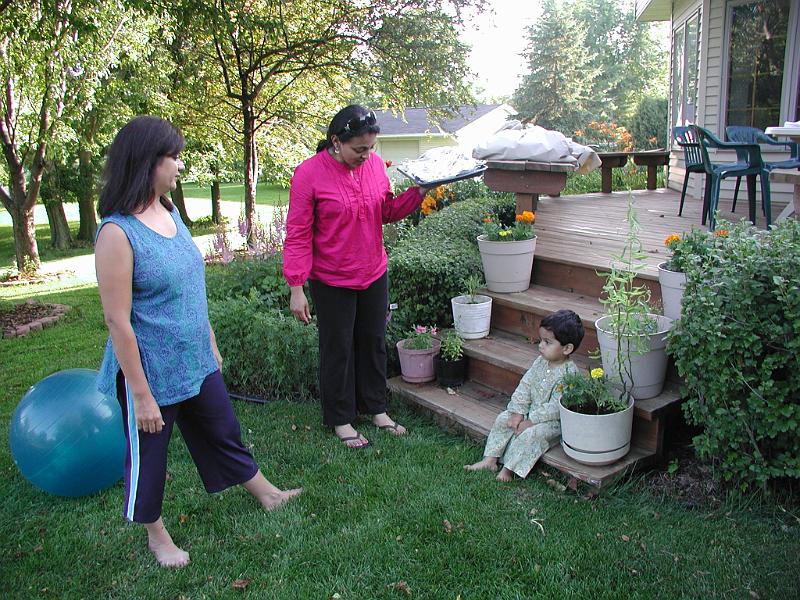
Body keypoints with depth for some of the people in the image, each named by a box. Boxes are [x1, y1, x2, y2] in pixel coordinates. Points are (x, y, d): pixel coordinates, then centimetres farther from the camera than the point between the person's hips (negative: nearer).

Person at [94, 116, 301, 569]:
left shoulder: (170, 213, 2)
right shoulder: (118, 232, -22)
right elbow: (118, 321, -20)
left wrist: (212, 346, 17)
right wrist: (141, 394, -17)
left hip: (196, 362, 7)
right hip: (152, 373, -7)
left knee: (224, 431, 23)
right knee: (148, 456, 16)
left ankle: (267, 494, 44)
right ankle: (156, 533, 40)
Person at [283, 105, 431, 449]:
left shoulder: (375, 163, -3)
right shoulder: (309, 173, -17)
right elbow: (298, 235, -15)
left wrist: (417, 194, -7)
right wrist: (296, 288, -17)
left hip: (374, 275, 5)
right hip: (332, 281, -5)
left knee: (374, 343, 17)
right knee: (338, 350, 8)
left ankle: (376, 409, 35)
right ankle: (340, 420, 26)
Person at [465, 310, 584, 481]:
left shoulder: (569, 374, -25)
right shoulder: (541, 362, -1)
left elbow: (555, 407, -26)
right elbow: (525, 386, 2)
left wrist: (530, 422, -23)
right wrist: (518, 412, -8)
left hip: (553, 421, -8)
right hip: (531, 412, 8)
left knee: (530, 434, -29)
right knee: (502, 419, -2)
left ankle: (509, 468, -14)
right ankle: (490, 459, 3)